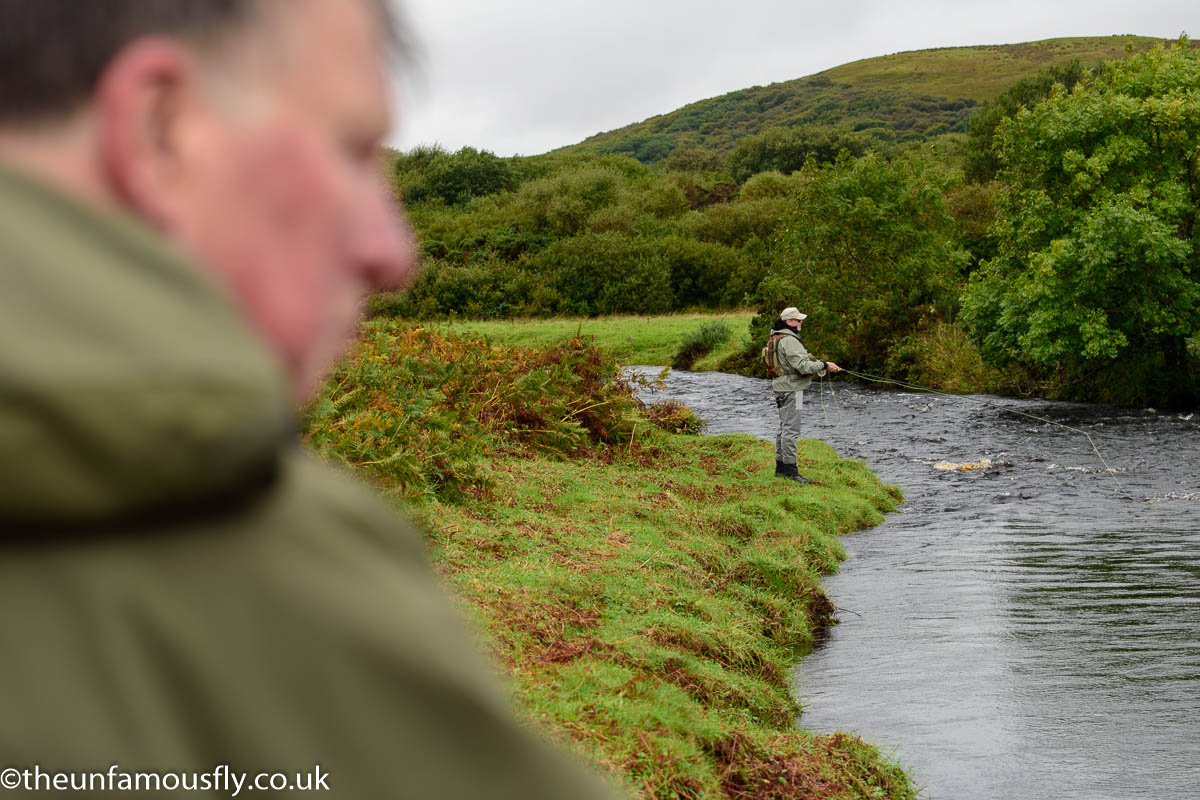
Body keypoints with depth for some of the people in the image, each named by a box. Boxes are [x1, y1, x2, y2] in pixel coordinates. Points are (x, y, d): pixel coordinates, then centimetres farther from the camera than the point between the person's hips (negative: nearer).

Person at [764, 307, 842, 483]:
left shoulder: (778, 338, 16)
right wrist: (825, 365, -14)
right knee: (791, 429, -9)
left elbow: (803, 359, 17)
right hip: (791, 388, -11)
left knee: (784, 427, 15)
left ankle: (781, 467, 21)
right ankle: (790, 469, -9)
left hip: (782, 388, 11)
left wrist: (826, 366, 10)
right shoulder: (788, 340, -18)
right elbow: (802, 366, -24)